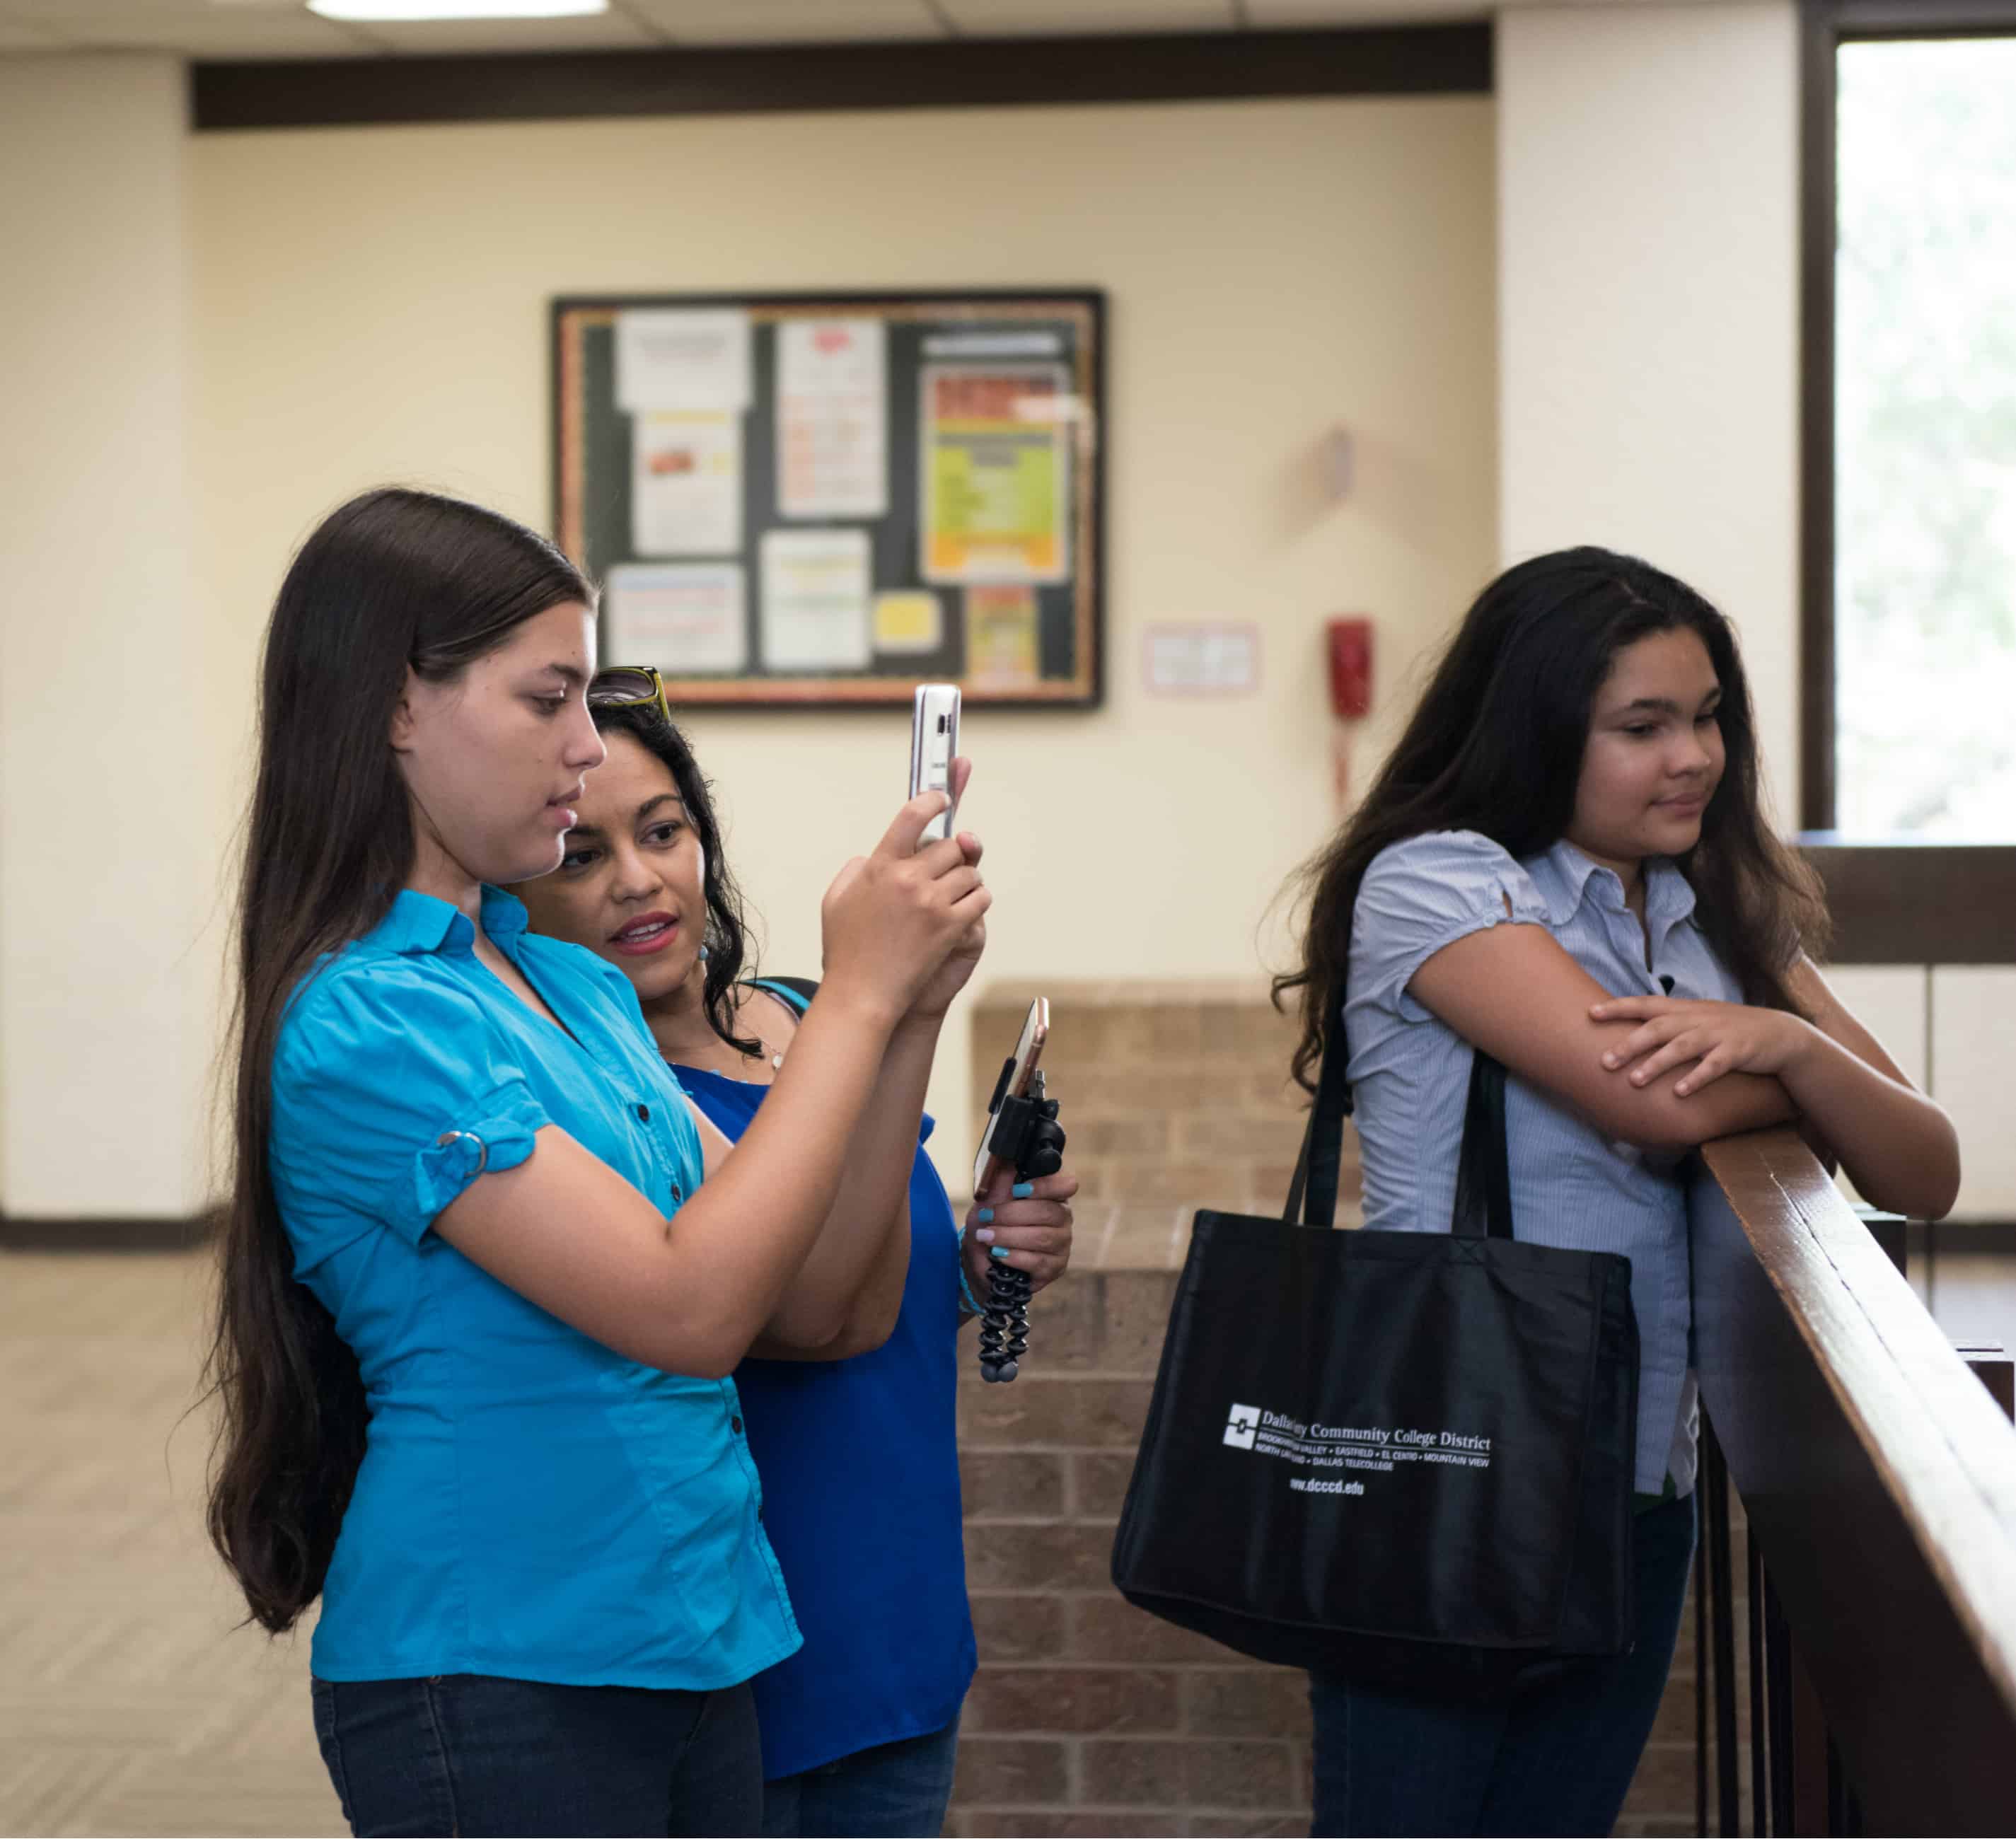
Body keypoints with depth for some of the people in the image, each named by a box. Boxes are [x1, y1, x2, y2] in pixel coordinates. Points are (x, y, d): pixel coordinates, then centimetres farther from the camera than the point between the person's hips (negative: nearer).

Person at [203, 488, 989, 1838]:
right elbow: (689, 1308, -22)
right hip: (496, 1669, -8)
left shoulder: (580, 984, 9)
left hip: (691, 1648, 8)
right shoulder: (364, 1026, -17)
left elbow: (803, 1302, 5)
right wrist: (858, 994, -16)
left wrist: (903, 1004, -5)